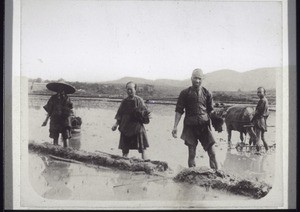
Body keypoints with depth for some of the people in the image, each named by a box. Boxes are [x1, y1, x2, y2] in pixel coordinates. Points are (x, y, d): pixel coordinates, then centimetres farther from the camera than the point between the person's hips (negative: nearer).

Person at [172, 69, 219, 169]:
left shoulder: (207, 93, 10)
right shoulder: (185, 93, 5)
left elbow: (210, 110, 16)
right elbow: (179, 111, 3)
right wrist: (175, 126, -3)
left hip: (204, 126, 1)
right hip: (190, 126, -1)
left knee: (212, 152, -5)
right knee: (191, 153, 1)